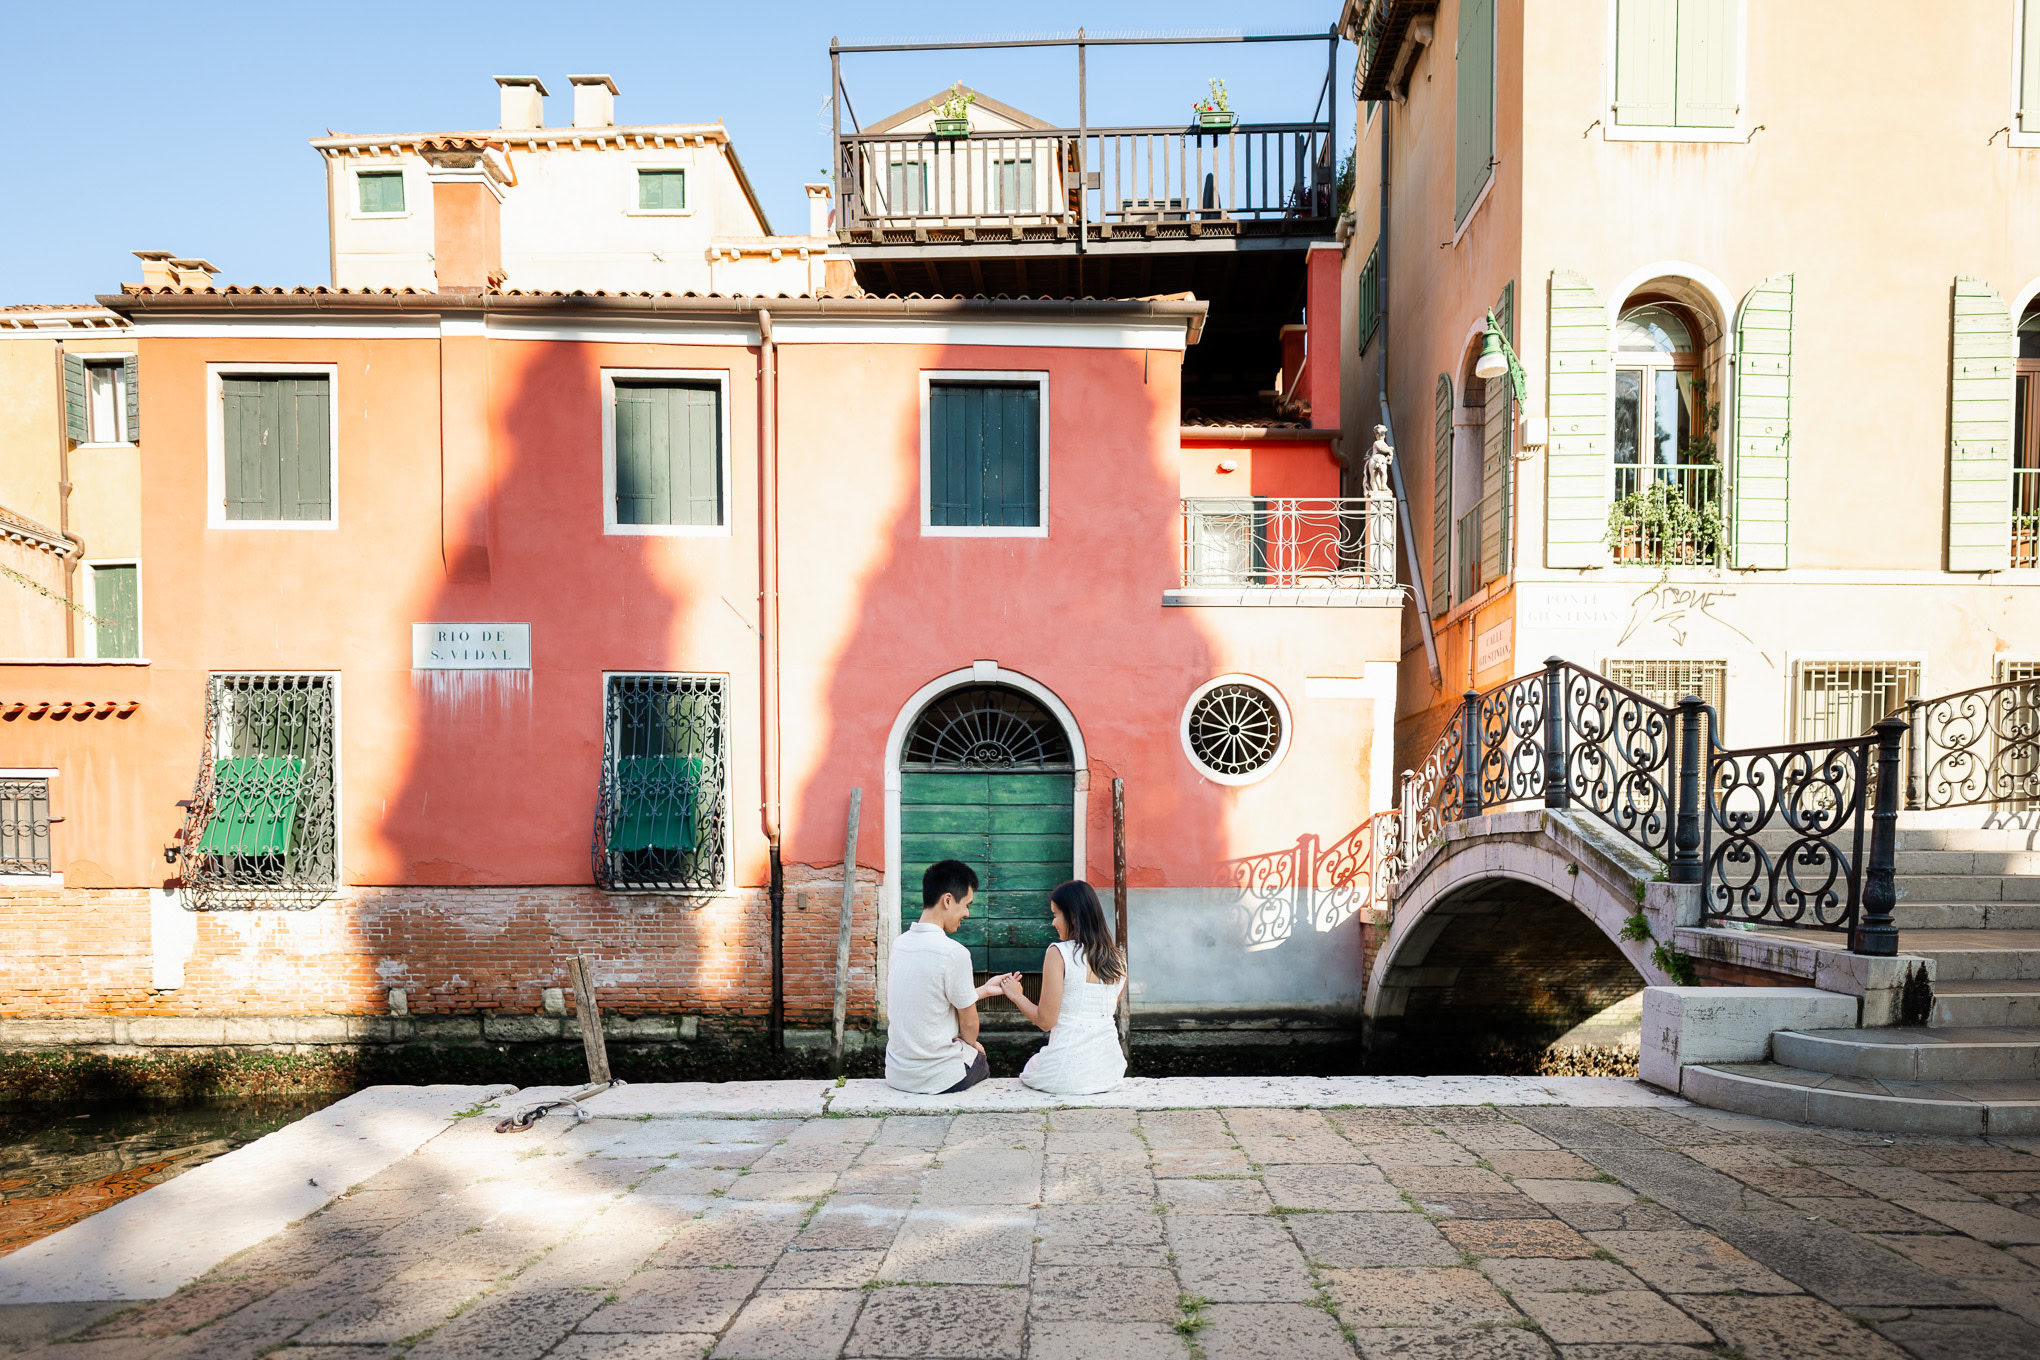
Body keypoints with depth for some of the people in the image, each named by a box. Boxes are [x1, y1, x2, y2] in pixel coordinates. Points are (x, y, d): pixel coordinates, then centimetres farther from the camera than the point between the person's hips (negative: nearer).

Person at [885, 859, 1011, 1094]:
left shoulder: (900, 942, 1)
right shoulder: (953, 953, -22)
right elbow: (969, 1022, -10)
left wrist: (983, 991, 19)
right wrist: (972, 1044, 11)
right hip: (937, 1078, -6)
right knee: (979, 1055, 26)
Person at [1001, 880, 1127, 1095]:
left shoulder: (1058, 953, -12)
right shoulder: (1119, 959, 4)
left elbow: (1045, 1021, -11)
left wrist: (1016, 995, 5)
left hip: (1068, 1073, -5)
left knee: (1029, 1070, 27)